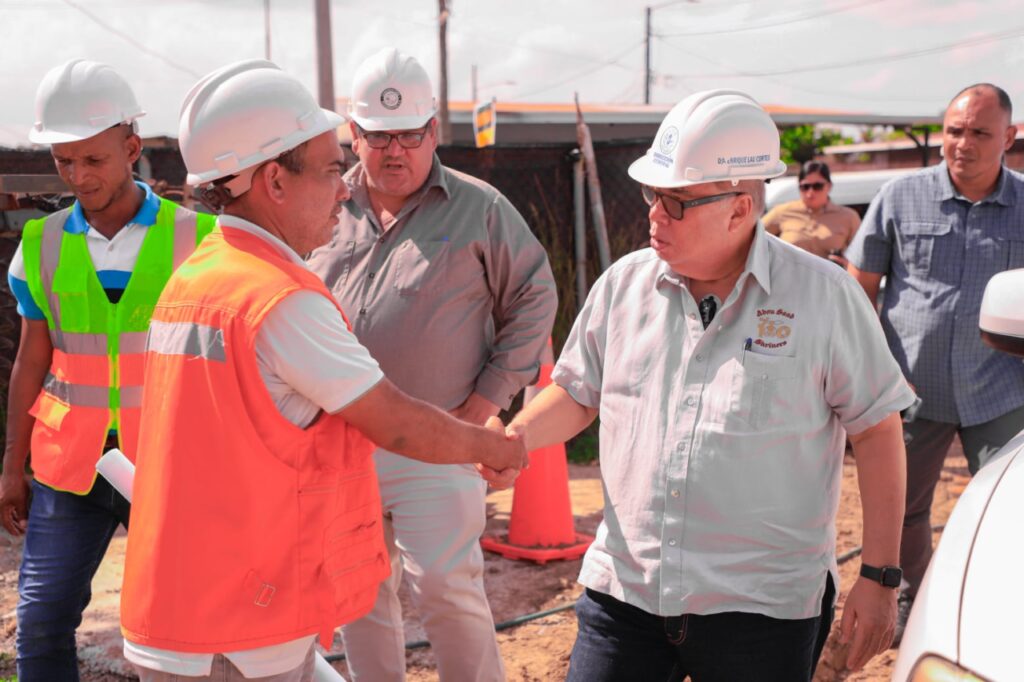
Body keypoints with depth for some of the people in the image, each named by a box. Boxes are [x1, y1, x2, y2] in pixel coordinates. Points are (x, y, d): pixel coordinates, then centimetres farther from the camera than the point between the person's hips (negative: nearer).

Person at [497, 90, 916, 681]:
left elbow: (877, 432, -3)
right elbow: (577, 395, 14)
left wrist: (880, 577, -4)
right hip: (623, 589, 3)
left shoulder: (823, 295, -7)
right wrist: (514, 438, -6)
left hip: (763, 608, -3)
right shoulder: (624, 284, 3)